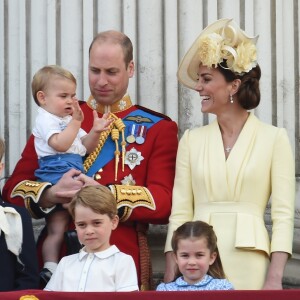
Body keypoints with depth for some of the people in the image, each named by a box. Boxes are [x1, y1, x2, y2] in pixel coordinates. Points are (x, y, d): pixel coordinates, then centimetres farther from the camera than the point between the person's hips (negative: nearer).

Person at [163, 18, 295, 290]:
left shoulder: (274, 139, 0)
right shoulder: (192, 140, 9)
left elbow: (283, 214, -3)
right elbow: (180, 213, 7)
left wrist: (275, 279, -12)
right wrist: (170, 277, -1)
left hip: (249, 266, -2)